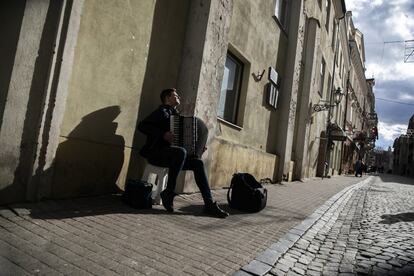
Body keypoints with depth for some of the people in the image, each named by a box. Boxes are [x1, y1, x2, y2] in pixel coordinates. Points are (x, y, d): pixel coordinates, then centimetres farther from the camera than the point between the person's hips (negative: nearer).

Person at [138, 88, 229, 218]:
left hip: (169, 153, 7)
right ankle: (168, 192, -21)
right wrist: (163, 134, -24)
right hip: (156, 153, -7)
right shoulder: (162, 111, -2)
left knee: (198, 163, -10)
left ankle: (209, 204, -13)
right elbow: (142, 126, -14)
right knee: (181, 152, -35)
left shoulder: (175, 115, 20)